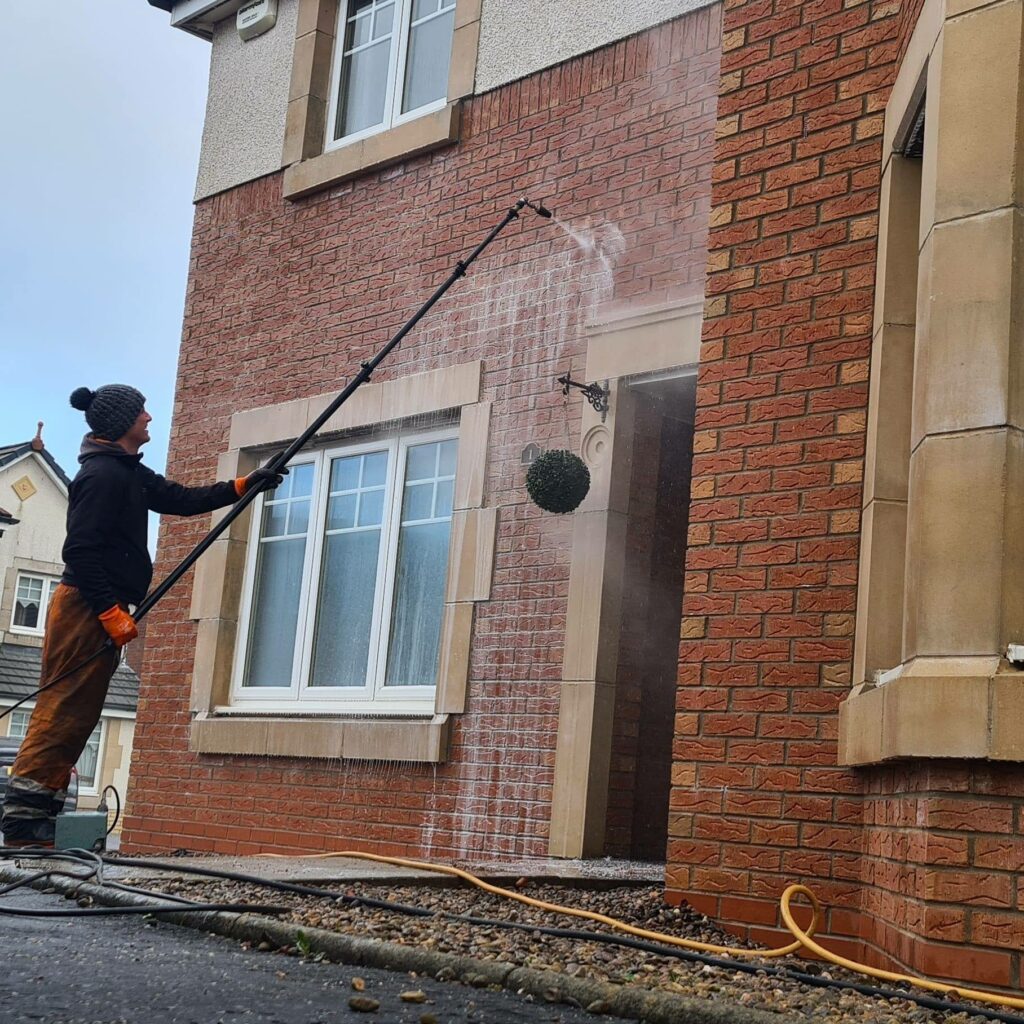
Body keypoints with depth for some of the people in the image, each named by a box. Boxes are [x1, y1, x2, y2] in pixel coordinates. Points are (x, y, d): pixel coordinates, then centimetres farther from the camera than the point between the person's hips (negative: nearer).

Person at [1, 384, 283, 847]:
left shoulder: (130, 473, 19)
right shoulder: (102, 474, -12)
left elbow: (183, 499, 26)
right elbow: (80, 551, -18)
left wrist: (243, 486, 23)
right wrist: (112, 614, -20)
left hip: (102, 610, 10)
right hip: (85, 606, -10)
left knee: (73, 718, 7)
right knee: (63, 714, -11)